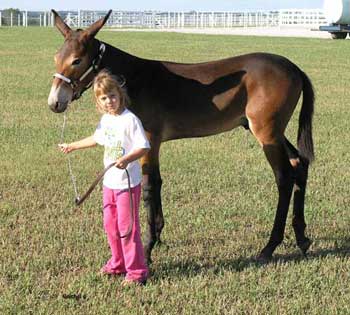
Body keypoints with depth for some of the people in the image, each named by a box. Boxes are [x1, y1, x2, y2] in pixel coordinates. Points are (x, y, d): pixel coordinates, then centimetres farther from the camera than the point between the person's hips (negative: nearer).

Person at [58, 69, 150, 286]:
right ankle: (118, 264, 31)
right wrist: (72, 147, 32)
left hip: (128, 183, -8)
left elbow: (144, 147, -20)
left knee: (127, 226, -5)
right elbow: (97, 139, 24)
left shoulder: (130, 120, -18)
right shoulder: (106, 119, 6)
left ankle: (137, 271, 4)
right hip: (110, 181, 8)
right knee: (110, 225, 16)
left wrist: (127, 159, -36)